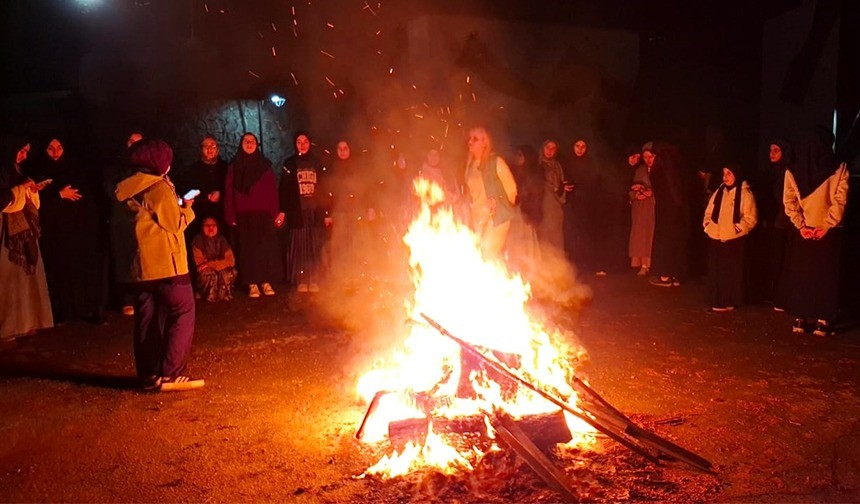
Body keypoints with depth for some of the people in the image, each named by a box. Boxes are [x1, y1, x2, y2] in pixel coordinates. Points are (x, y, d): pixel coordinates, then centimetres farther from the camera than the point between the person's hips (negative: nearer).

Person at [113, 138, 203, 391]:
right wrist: (187, 209, 6)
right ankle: (172, 375, -9)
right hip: (165, 263, -8)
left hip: (139, 264, 8)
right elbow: (175, 224, -11)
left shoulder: (128, 191, 12)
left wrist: (176, 208, 17)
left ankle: (149, 375, 15)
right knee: (183, 313, -3)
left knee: (147, 318, 10)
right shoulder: (160, 187, -11)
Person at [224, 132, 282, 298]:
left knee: (266, 246, -2)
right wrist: (231, 215, -4)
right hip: (243, 214, 0)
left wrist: (275, 212, -4)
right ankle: (252, 284, 3)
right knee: (248, 247, 0)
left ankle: (266, 281, 6)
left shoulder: (265, 164, 9)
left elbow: (273, 190, 4)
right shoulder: (234, 166, 8)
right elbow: (229, 191, 4)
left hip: (263, 213, 0)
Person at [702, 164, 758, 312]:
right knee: (715, 272, 9)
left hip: (734, 240, -6)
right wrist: (707, 225, 6)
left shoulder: (745, 193, -5)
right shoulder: (719, 191, 14)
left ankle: (729, 302, 8)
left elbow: (750, 218, -9)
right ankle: (716, 301, 19)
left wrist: (737, 229, -15)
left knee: (731, 272, 0)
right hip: (716, 239, 6)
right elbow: (709, 212, 20)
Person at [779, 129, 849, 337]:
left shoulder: (792, 171, -1)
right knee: (826, 276, 6)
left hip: (802, 232, 1)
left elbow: (789, 202, -3)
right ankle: (823, 320, 6)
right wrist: (826, 226, -7)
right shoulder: (839, 169, -6)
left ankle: (800, 319, 11)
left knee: (800, 274, 9)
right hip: (828, 232, -1)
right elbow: (839, 201, -10)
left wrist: (801, 226, -3)